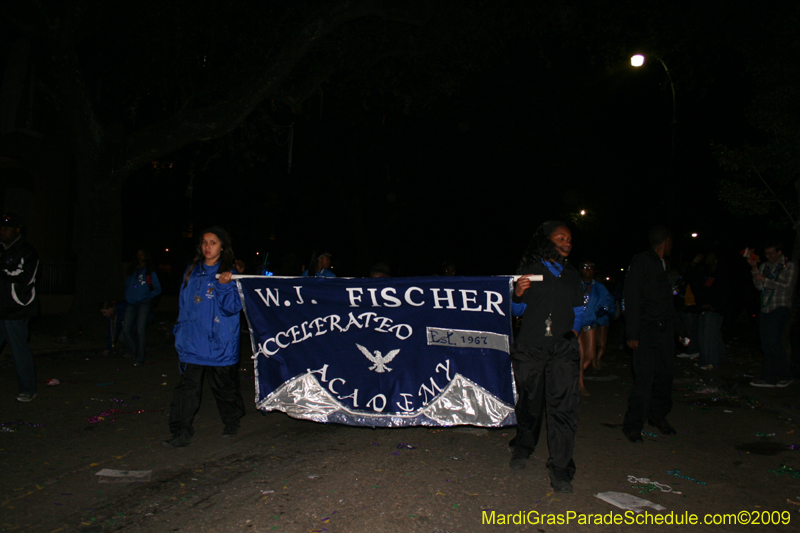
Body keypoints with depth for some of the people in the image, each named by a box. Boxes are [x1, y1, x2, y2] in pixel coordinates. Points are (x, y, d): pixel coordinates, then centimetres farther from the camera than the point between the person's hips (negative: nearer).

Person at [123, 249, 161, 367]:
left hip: (144, 304, -4)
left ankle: (139, 358, -1)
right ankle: (133, 351, 21)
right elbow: (127, 285, 26)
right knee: (126, 329, -1)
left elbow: (157, 289, 1)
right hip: (132, 304, 5)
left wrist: (146, 296, -9)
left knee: (140, 331, -7)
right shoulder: (132, 270, 16)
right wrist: (128, 297, 11)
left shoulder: (150, 272, 4)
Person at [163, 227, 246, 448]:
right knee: (187, 385, -2)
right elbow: (183, 302, 19)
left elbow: (233, 307, -11)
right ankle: (181, 432, 3)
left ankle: (232, 423, 30)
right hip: (192, 342, 4)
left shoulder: (229, 273, -3)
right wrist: (181, 329, 13)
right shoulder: (192, 271, 11)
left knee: (224, 386, 9)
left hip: (220, 343, -3)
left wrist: (224, 286, -25)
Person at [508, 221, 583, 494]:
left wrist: (574, 332, 8)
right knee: (529, 402, 8)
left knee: (563, 406, -7)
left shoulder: (572, 275, 18)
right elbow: (518, 310, 7)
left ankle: (561, 469, 0)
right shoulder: (529, 270, 6)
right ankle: (523, 448, 32)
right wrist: (518, 294, -13)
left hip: (563, 349, 2)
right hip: (530, 347, -2)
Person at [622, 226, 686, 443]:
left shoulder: (663, 265, 17)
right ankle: (632, 425, 2)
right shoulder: (641, 262, -6)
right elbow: (631, 299, -10)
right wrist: (632, 334, -15)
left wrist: (679, 329, 19)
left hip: (665, 330, 7)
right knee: (644, 378, -9)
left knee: (664, 376, 9)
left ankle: (658, 416, 27)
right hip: (646, 331, -7)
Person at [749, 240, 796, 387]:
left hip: (780, 309, -6)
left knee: (773, 341, -14)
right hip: (765, 309, 6)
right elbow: (759, 286, 5)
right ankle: (769, 378, 10)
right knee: (766, 345, 5)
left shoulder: (789, 266, 1)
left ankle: (785, 376, -1)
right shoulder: (764, 266, 15)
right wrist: (755, 268, -5)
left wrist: (765, 280, -12)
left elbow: (786, 286, -11)